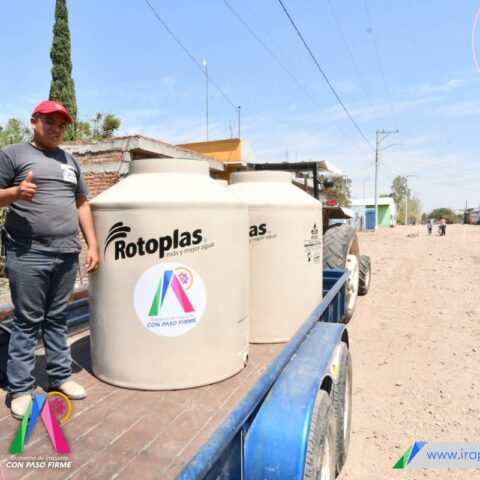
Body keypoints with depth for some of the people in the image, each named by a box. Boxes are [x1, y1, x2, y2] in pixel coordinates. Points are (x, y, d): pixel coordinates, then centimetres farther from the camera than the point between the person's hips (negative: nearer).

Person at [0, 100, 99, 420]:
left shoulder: (70, 161, 17)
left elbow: (82, 204, 17)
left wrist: (93, 244, 10)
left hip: (67, 255, 4)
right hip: (28, 256, -4)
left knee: (57, 319, 14)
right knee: (27, 323, 3)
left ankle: (60, 376, 25)